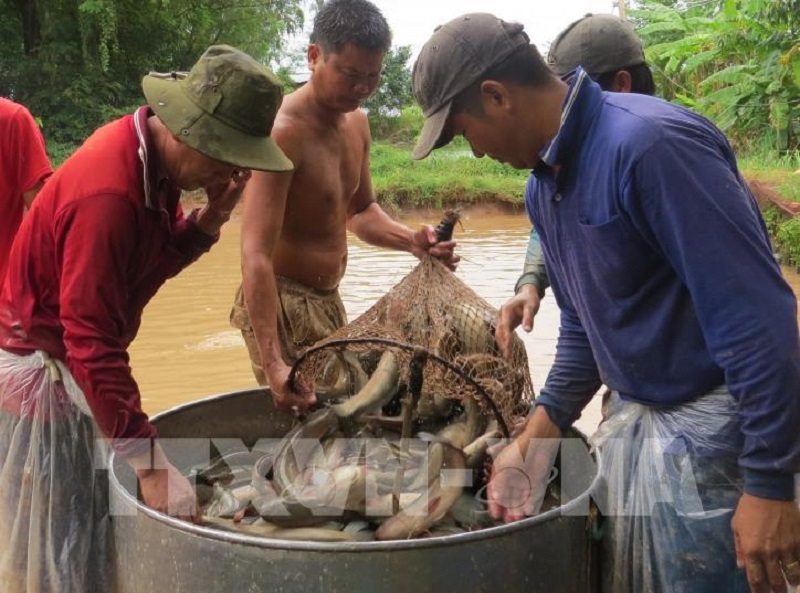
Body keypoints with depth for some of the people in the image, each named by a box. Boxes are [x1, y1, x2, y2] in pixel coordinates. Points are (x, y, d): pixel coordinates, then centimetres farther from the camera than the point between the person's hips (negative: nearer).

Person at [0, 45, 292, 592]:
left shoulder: (156, 158, -4)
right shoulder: (108, 194, -31)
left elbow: (155, 261, 6)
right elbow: (92, 343, -32)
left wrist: (207, 223, -14)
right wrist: (153, 464, -31)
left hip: (77, 363, 9)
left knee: (92, 536, 18)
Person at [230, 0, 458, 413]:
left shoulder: (356, 121, 3)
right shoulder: (283, 132, -25)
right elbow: (256, 256, -32)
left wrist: (411, 241, -6)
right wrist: (273, 364, -40)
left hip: (328, 300, 9)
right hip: (282, 303, -9)